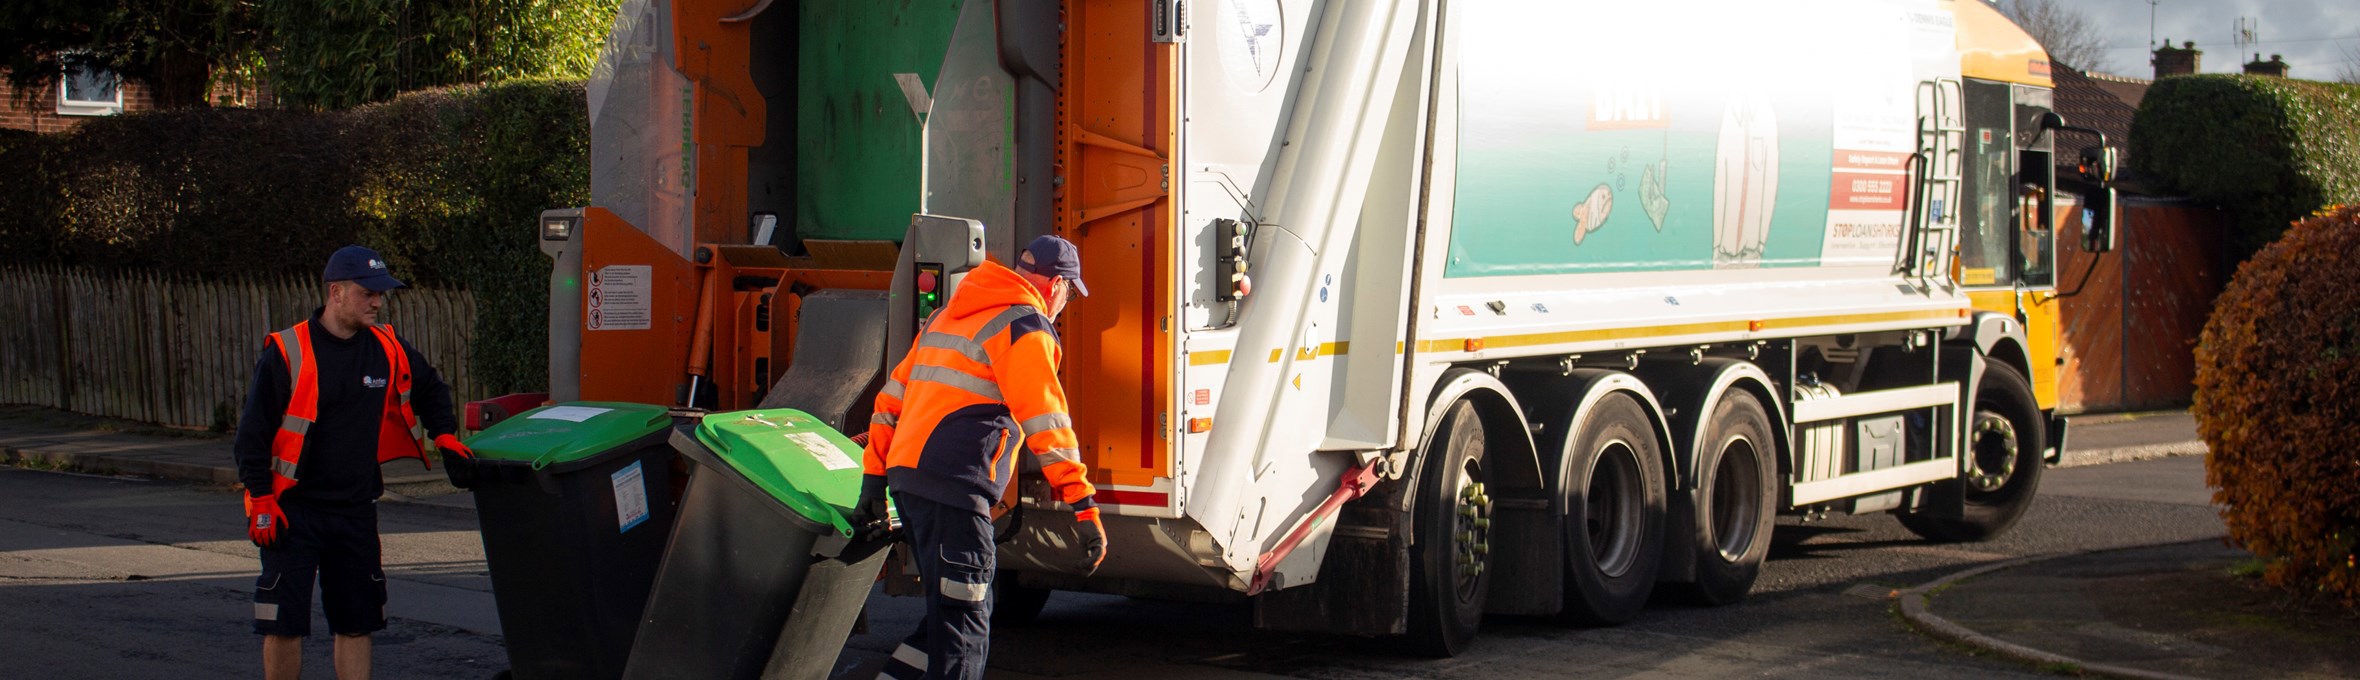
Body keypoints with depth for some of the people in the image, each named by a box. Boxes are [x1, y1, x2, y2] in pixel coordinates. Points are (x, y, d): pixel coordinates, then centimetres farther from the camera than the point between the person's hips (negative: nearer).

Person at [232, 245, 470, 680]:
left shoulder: (388, 350, 3)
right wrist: (261, 500, -12)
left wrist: (444, 434, 12)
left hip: (355, 512, 4)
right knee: (284, 623, -3)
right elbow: (252, 433, -8)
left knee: (356, 622, 7)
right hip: (292, 513, -4)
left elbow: (430, 389, 25)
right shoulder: (285, 353, -10)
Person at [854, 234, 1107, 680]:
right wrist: (1084, 508, -14)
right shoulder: (1025, 326, -4)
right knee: (963, 629, -8)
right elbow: (1046, 421, -12)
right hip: (953, 483, -9)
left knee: (956, 613, 17)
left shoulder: (947, 317, 23)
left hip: (905, 474, 9)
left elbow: (893, 395, 23)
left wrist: (874, 478, 23)